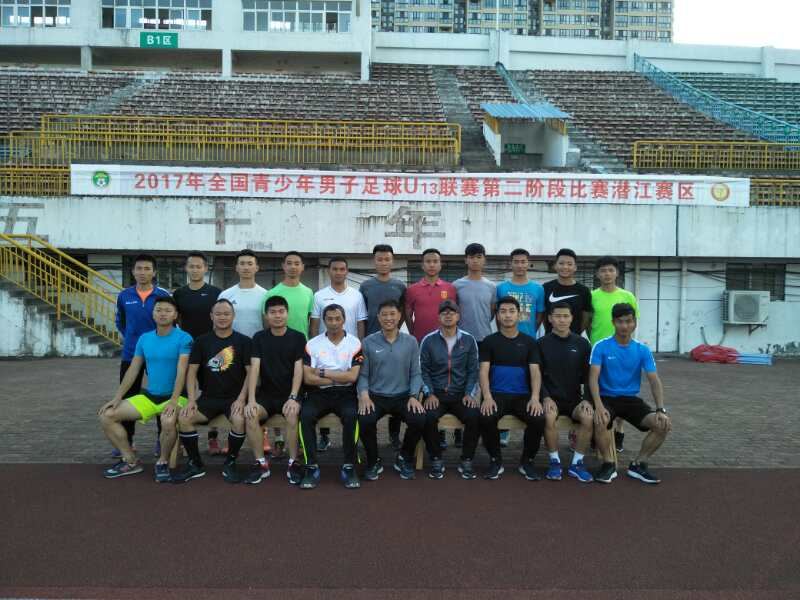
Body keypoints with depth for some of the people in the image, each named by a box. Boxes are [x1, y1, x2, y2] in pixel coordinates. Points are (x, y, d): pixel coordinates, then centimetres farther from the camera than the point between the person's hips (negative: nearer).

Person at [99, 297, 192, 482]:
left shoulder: (183, 338, -10)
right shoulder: (144, 338, 8)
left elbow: (181, 372, -18)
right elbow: (133, 371, 10)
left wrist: (173, 401, -27)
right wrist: (117, 398, 2)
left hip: (174, 396, -6)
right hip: (149, 395, 6)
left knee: (168, 421, -37)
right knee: (107, 415, -4)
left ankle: (163, 463, -8)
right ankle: (131, 461, 7)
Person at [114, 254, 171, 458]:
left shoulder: (163, 295, -5)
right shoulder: (124, 296, 2)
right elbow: (120, 322, 17)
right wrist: (130, 338, 8)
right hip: (130, 354, 2)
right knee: (128, 397, 8)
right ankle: (127, 440, 21)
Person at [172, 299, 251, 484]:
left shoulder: (244, 341, 2)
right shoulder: (202, 341, 9)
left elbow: (251, 373, -3)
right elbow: (192, 372, 6)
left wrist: (241, 399, -15)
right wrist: (191, 400, -7)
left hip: (235, 397, -3)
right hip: (209, 397, 3)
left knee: (239, 419, -33)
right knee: (183, 417, -22)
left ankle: (230, 463, -7)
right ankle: (195, 464, -1)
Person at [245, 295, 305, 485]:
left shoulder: (298, 337, 0)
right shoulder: (259, 338, 5)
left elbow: (298, 370, -6)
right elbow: (254, 368, -5)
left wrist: (293, 397, -20)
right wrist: (251, 399, -17)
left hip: (290, 394, -2)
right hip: (266, 393, 2)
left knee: (292, 414, -33)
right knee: (250, 415, -27)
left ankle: (293, 463, -16)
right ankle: (261, 463, -12)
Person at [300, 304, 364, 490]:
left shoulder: (354, 343, 1)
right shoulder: (312, 344, 3)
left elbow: (352, 376, -9)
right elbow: (308, 378, -5)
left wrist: (323, 373, -7)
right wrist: (340, 378, -8)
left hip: (345, 394, -1)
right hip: (319, 393, 1)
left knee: (351, 415, -32)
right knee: (306, 415, -29)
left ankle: (349, 467, -17)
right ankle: (311, 467, -17)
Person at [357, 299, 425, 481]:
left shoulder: (411, 342, 5)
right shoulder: (368, 342, 2)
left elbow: (415, 373, 3)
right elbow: (363, 374, 2)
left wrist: (414, 396, -11)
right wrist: (364, 395, -15)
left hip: (403, 396, 1)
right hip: (375, 396, -1)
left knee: (419, 420, -26)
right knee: (365, 420, -30)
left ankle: (404, 459, 6)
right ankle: (373, 462, 1)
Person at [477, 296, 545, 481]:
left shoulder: (529, 342, 10)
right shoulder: (489, 341, 7)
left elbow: (535, 372, 1)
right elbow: (484, 371, -2)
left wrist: (535, 397, -17)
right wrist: (487, 397, -20)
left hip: (523, 395, 1)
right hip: (497, 394, -1)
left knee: (539, 419, -28)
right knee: (485, 418, -31)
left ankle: (527, 461, -1)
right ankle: (496, 460, -5)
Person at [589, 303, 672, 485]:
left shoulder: (643, 350, 2)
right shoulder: (601, 347, -7)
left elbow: (654, 381, -3)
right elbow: (593, 377, -15)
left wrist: (661, 409, -18)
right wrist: (598, 405, -31)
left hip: (631, 399, 3)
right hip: (607, 397, -3)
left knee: (663, 425, -19)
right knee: (600, 421, -36)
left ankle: (638, 464, 3)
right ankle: (608, 464, -9)